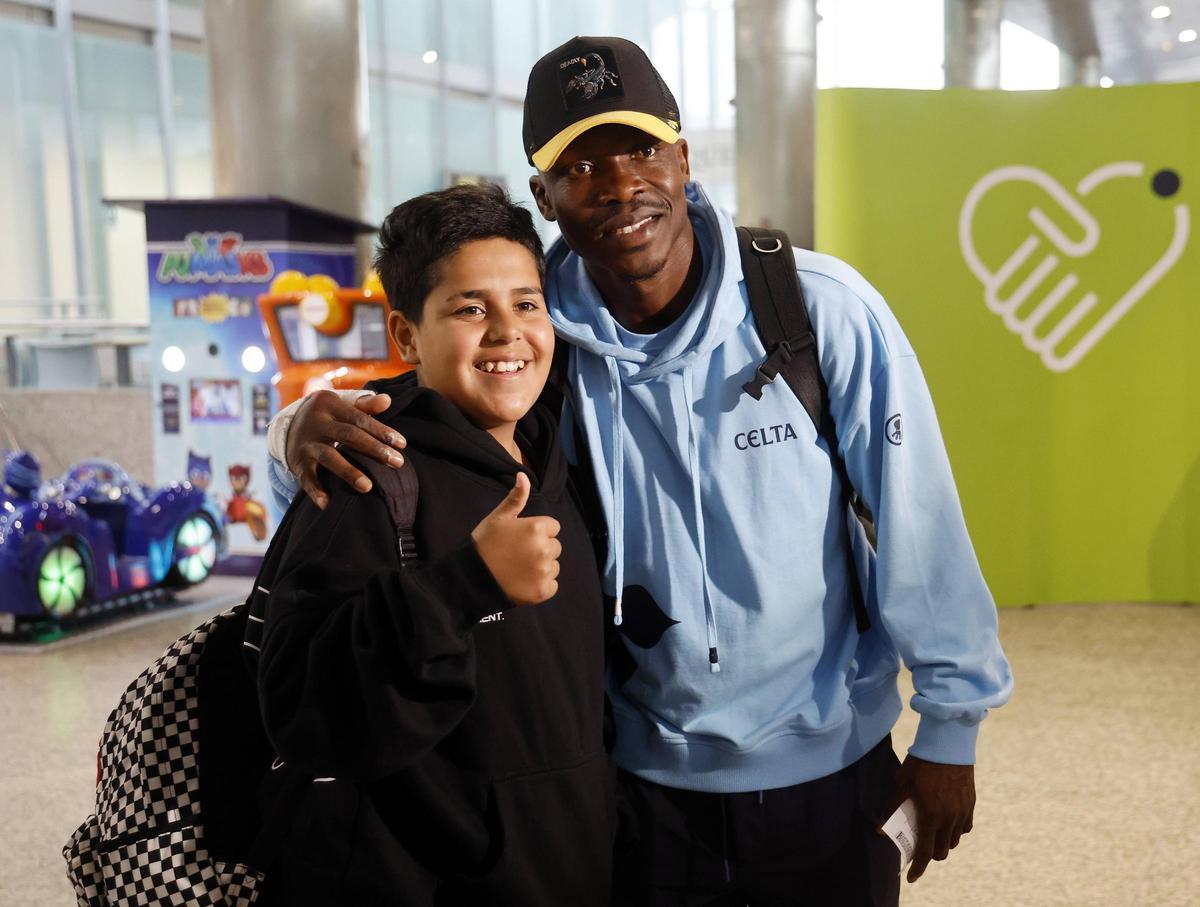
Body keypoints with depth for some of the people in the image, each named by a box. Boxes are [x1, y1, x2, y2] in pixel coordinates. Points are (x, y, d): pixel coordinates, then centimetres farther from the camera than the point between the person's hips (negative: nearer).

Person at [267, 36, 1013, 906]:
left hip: (827, 775, -1)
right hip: (645, 778, 1)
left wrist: (949, 725, -5)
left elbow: (917, 524, -11)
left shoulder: (821, 308, -16)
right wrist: (308, 429, -27)